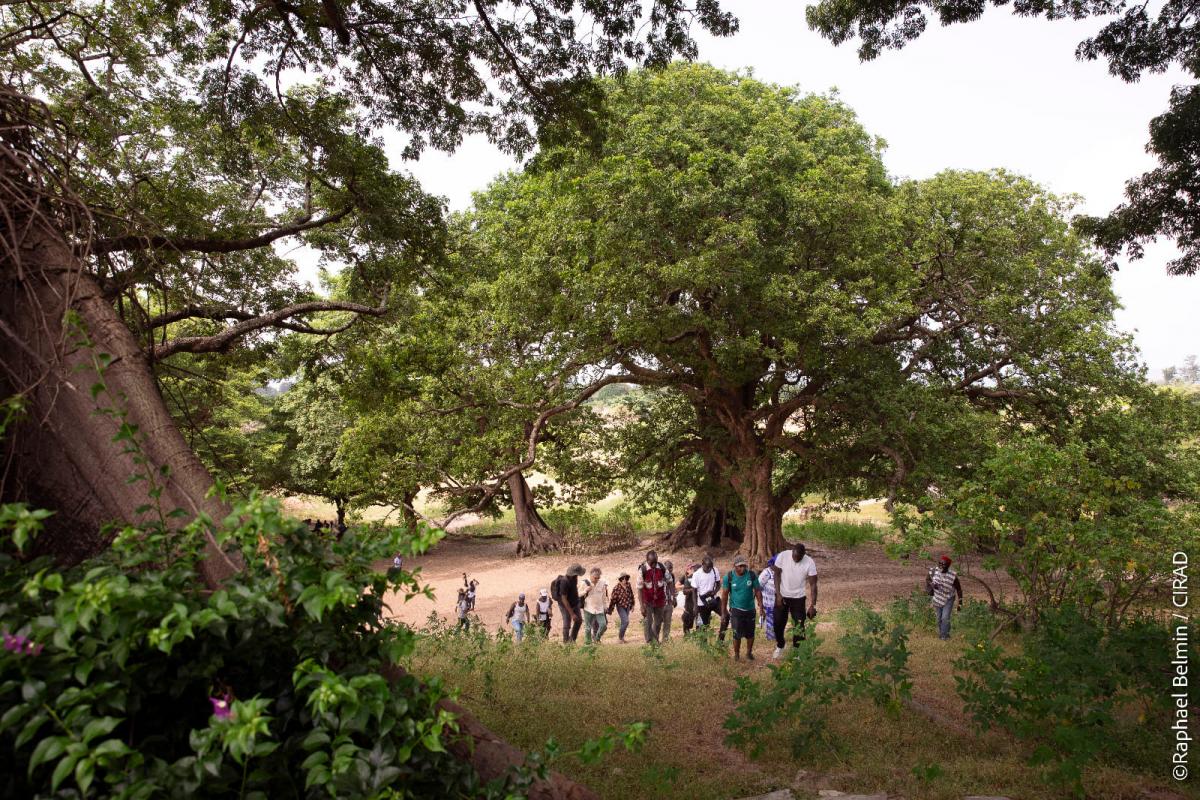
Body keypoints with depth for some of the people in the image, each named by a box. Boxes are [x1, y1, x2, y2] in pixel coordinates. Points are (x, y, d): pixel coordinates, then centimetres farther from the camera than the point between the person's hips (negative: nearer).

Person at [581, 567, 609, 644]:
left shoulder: (602, 584, 4)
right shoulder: (585, 583, -2)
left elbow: (604, 597, 13)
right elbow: (579, 595, 5)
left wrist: (606, 607, 13)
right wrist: (585, 591, -13)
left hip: (599, 609, 2)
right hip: (588, 609, -2)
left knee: (603, 625, -9)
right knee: (588, 628, 1)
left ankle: (597, 638, 16)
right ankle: (587, 643, 15)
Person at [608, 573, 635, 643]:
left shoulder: (628, 585, -2)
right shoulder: (616, 588, -18)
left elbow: (631, 596, 12)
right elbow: (613, 599, -14)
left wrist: (632, 605, 16)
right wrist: (610, 609, -10)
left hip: (627, 606, 6)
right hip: (620, 606, -6)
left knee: (624, 622, 12)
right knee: (626, 621, -14)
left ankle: (621, 636, 27)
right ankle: (620, 637, 2)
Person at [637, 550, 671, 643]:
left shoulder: (662, 568, -8)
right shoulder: (642, 570, -17)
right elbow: (639, 588, -15)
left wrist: (669, 596, 5)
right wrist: (641, 605, -18)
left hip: (660, 600, 3)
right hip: (647, 601, -3)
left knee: (658, 621, 14)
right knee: (648, 622, -6)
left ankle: (656, 640, 35)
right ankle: (649, 642, 3)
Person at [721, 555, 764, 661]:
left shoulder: (752, 575, -10)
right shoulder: (729, 577, -12)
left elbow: (757, 591, -2)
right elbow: (725, 594, -4)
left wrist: (761, 606, -6)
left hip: (750, 609, 2)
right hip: (736, 610, -2)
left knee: (750, 633, 13)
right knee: (737, 634, -1)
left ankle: (749, 652, 34)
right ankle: (736, 654, 19)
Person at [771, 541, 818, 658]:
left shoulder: (810, 563, -20)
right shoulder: (782, 556, -18)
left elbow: (813, 584, -15)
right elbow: (777, 574, -7)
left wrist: (813, 605, -18)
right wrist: (778, 594, -12)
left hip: (799, 598, -1)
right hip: (782, 596, 1)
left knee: (799, 625, 3)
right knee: (778, 623, 9)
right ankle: (780, 646, 35)